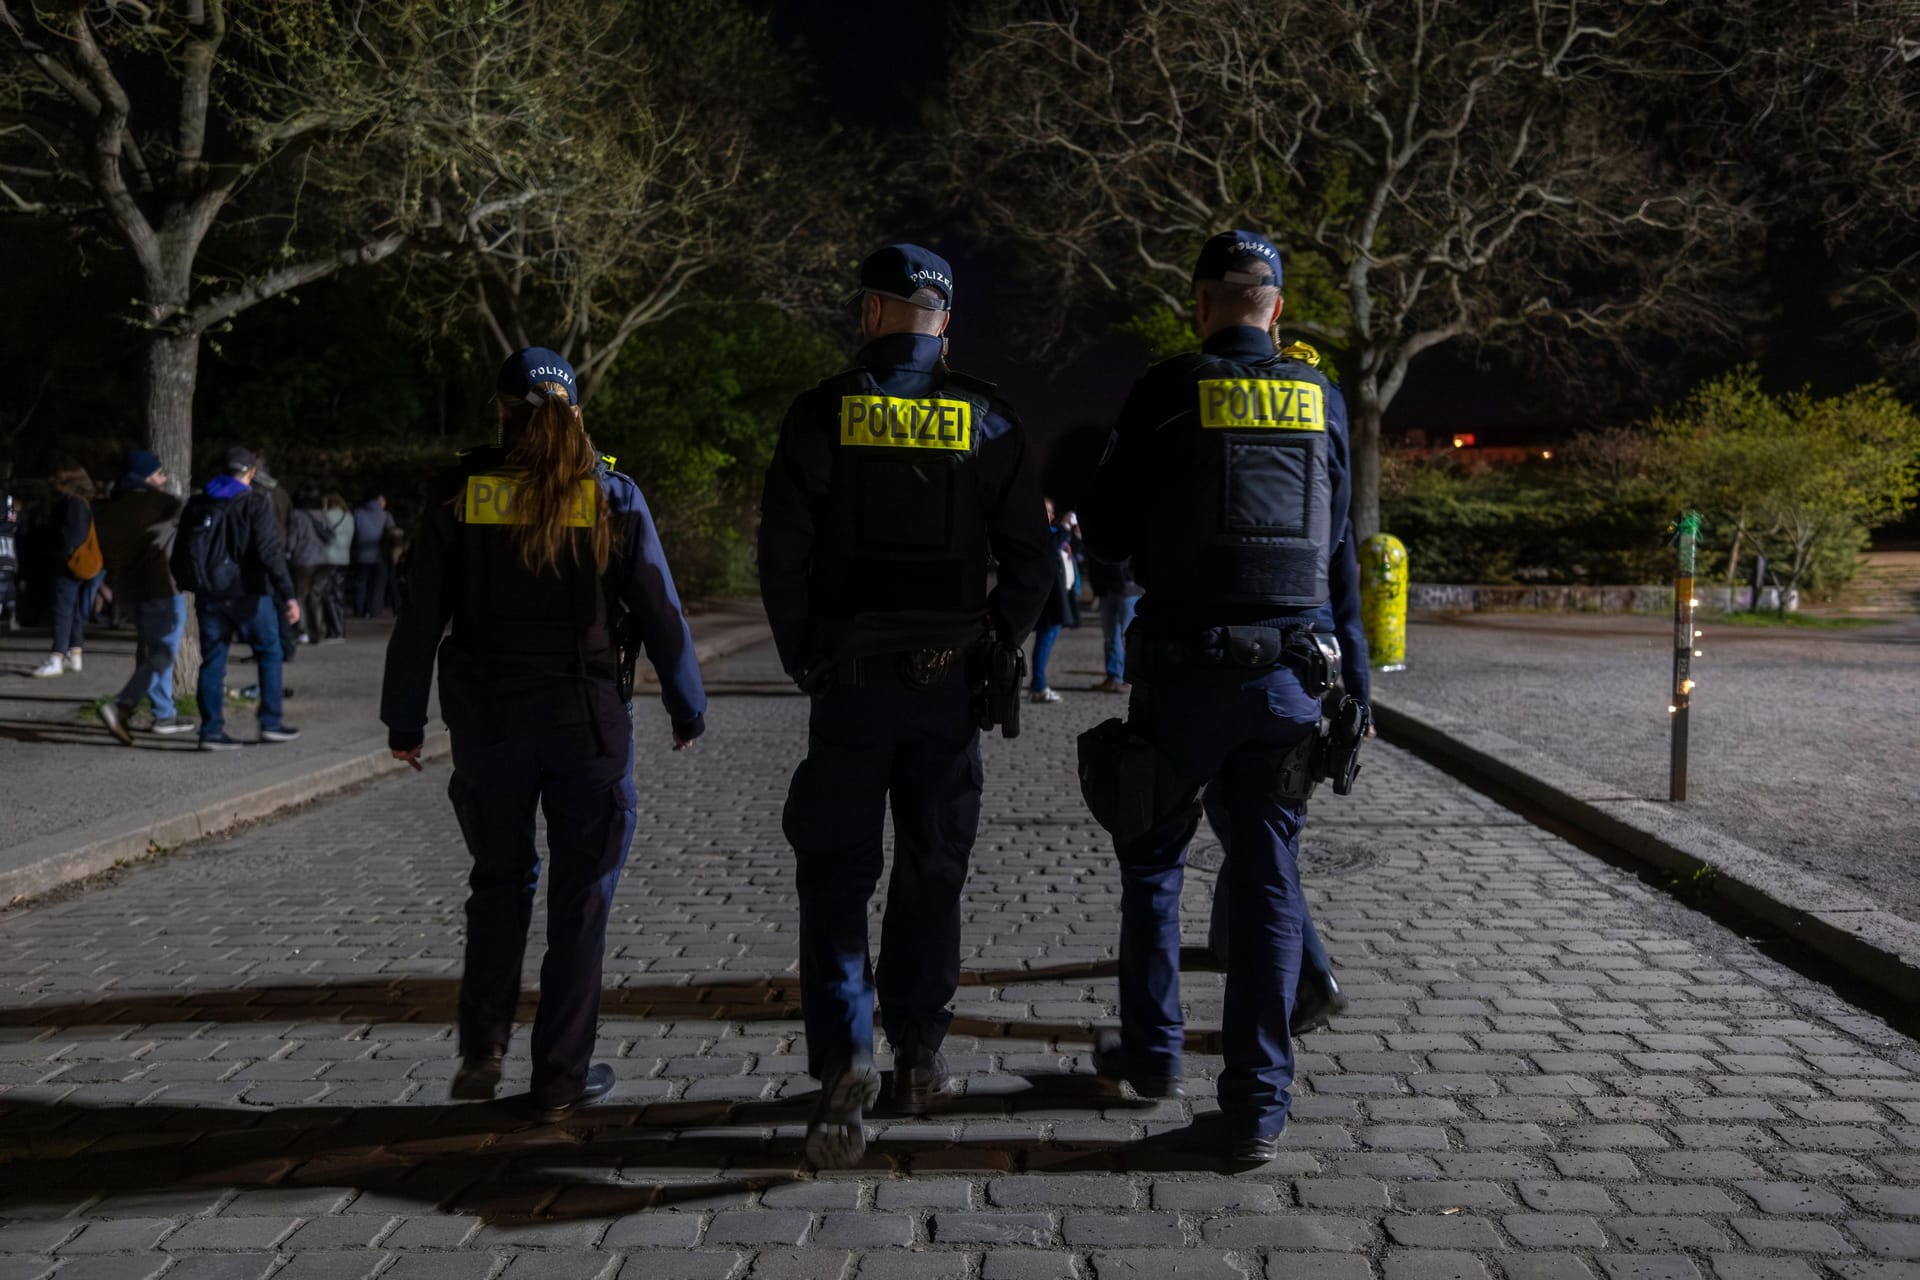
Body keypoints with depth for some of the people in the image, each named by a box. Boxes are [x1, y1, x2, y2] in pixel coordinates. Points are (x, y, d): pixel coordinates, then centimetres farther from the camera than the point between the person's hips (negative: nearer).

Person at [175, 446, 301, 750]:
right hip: (248, 593, -5)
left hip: (209, 596, 5)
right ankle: (270, 722, 9)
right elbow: (270, 551, -17)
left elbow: (180, 552, 15)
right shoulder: (256, 503, -8)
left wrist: (188, 584, 27)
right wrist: (288, 595, -19)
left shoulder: (197, 504, 10)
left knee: (213, 660, 8)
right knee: (269, 653, 10)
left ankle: (211, 730, 5)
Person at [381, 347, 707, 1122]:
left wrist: (404, 720, 8)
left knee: (499, 881, 20)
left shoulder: (459, 494, -1)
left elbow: (419, 617, -1)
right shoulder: (612, 498, -3)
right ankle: (561, 1078, 14)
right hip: (588, 717, -1)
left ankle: (482, 1050, 16)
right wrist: (687, 710, 9)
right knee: (580, 896, 9)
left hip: (487, 719, 1)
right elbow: (660, 614, -1)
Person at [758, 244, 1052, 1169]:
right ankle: (919, 1054, 25)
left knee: (836, 875, 3)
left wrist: (803, 660, 2)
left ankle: (843, 1064, -9)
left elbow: (781, 552, -8)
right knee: (931, 869, 14)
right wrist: (993, 650, 8)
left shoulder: (824, 413, -3)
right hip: (947, 682, 2)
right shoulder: (984, 419, 2)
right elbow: (1031, 557, 0)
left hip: (849, 678, -2)